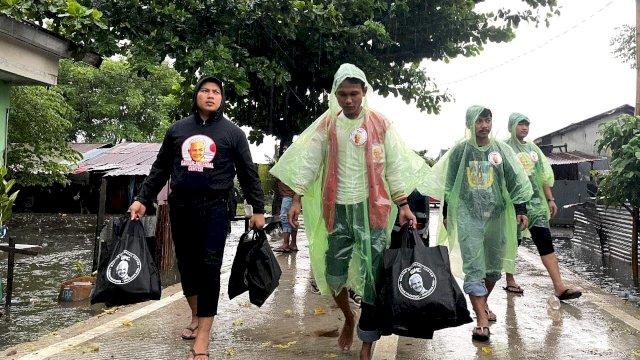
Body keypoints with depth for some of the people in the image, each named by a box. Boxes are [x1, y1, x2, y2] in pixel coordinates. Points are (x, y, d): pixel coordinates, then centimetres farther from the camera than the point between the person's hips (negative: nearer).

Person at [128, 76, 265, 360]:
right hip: (180, 208, 3)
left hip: (214, 209, -3)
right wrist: (143, 200, 9)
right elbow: (160, 169, 15)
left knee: (209, 268, -8)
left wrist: (258, 209, 1)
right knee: (186, 264, 11)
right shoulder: (177, 129, 11)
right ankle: (195, 317, 34)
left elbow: (248, 174, 5)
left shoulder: (232, 132, 4)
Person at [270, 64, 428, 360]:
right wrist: (297, 199, -4)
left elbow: (395, 166, 3)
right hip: (338, 208, 2)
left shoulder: (380, 124, 1)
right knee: (333, 274, 6)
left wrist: (403, 205, -2)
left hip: (372, 208, -2)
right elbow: (309, 162, 4)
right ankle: (349, 317, 37)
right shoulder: (326, 125, 5)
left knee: (372, 279, -2)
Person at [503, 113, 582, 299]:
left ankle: (559, 286, -8)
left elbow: (543, 175, 15)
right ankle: (510, 280, 22)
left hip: (535, 201, 5)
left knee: (545, 242, -4)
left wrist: (550, 199, 10)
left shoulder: (532, 148, 15)